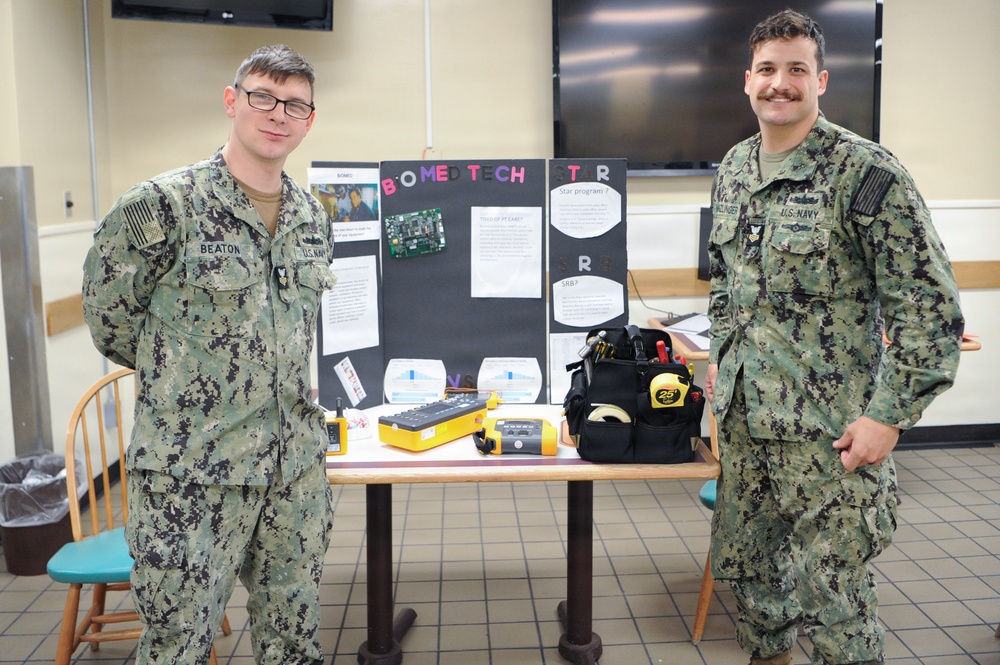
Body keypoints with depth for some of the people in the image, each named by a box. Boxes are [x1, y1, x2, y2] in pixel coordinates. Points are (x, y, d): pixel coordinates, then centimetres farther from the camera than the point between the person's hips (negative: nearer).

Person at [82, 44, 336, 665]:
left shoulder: (315, 217, 7)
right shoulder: (162, 204, -12)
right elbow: (108, 314, -2)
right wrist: (178, 376, 6)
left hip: (298, 467, 6)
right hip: (193, 472, -5)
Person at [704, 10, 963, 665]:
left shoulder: (866, 173, -13)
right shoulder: (733, 169, 8)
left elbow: (930, 307, -14)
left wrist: (888, 417, -17)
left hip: (828, 426, -6)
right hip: (743, 415, 7)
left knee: (829, 593, 3)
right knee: (744, 565, 19)